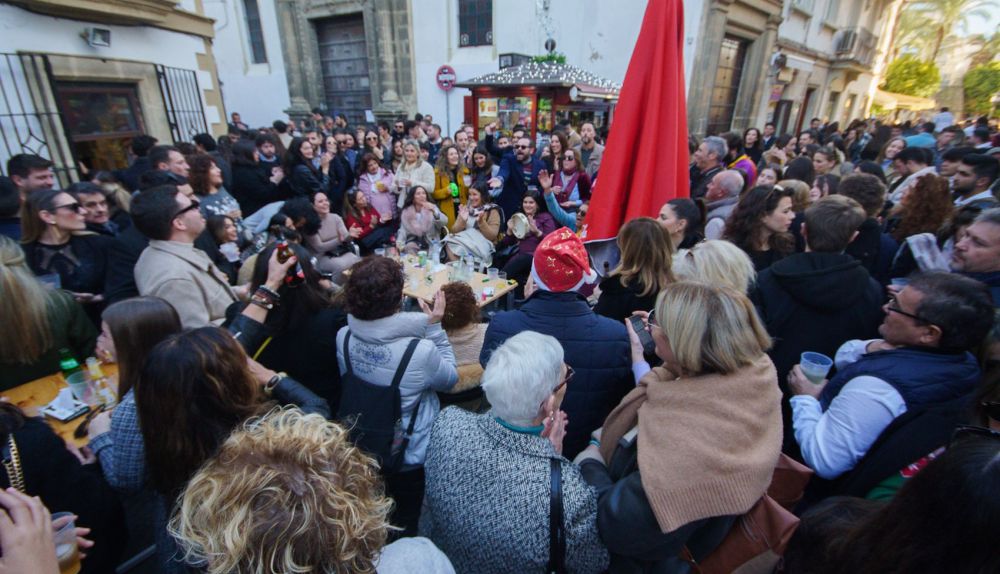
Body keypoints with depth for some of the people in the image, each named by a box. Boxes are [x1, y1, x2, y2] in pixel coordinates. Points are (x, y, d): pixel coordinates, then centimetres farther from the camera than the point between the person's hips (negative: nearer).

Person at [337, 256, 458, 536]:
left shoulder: (343, 338, -21)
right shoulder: (420, 351, -36)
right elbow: (450, 378, -14)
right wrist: (435, 327, -15)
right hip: (411, 457, -4)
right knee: (407, 524, 26)